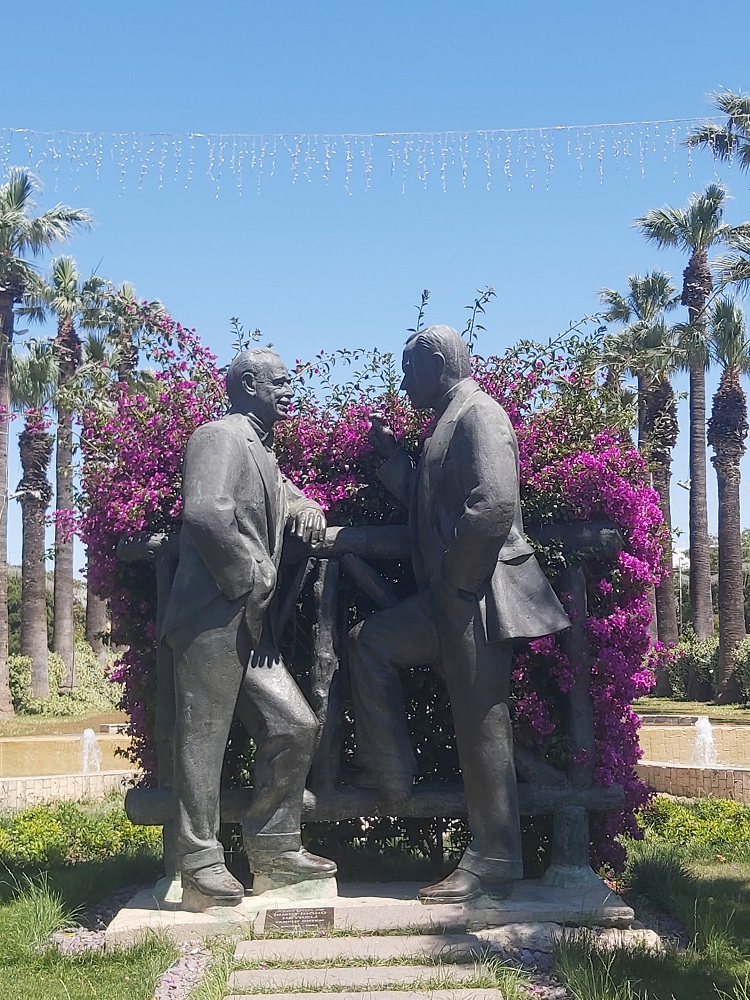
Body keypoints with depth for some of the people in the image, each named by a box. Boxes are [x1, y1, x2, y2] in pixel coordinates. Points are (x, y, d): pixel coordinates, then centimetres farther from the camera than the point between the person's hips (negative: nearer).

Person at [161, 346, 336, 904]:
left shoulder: (263, 452, 23)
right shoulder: (221, 437, -7)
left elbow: (285, 499, 42)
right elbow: (206, 513, -24)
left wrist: (306, 508, 16)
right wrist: (252, 580, -15)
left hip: (250, 624, 10)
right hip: (212, 620, -10)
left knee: (295, 726, 8)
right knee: (204, 739, -2)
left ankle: (273, 845, 18)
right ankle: (200, 862, 7)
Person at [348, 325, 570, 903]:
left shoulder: (479, 413, -11)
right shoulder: (451, 421, 19)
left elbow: (495, 504, -24)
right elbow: (428, 500, 24)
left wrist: (456, 578, -16)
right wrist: (391, 453, 17)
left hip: (478, 597, -10)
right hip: (450, 599, 10)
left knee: (482, 725, -4)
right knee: (369, 641, 15)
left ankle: (493, 867, 5)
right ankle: (389, 773, 18)